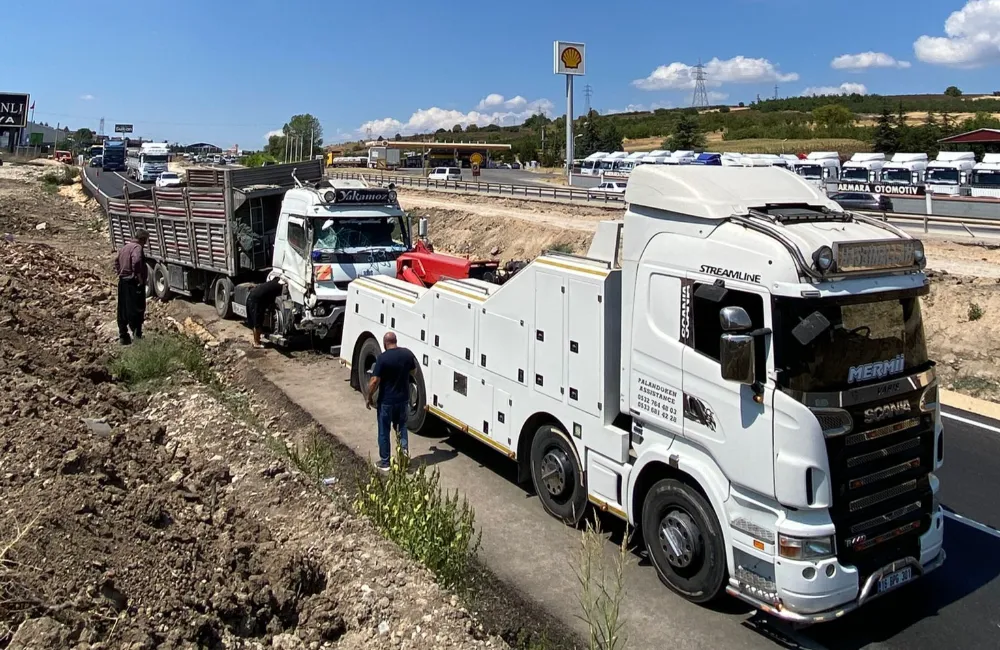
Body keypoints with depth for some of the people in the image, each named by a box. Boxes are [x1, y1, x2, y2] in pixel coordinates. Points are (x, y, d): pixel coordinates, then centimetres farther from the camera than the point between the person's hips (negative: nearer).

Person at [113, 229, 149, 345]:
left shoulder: (125, 247, 15)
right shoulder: (138, 247, -14)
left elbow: (117, 261, 25)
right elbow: (136, 262, -31)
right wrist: (141, 278, -22)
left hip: (122, 282, 9)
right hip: (133, 284, -9)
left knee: (122, 310, 12)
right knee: (137, 310, -3)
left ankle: (123, 336, 17)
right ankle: (137, 336, -1)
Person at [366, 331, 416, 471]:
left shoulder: (382, 358, -19)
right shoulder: (407, 353, -4)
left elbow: (374, 381, -18)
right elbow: (413, 371, 12)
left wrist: (369, 398, -5)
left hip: (386, 401, -4)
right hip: (403, 399, 4)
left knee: (384, 431, 10)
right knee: (401, 426, 24)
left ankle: (384, 462, 19)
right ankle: (404, 451, 12)